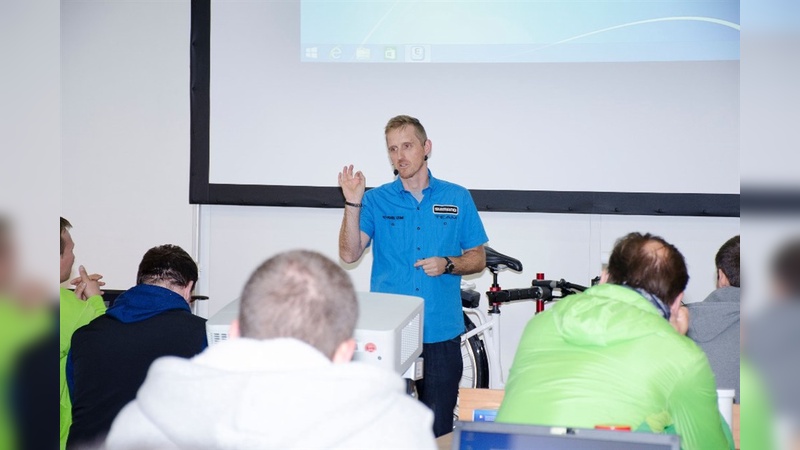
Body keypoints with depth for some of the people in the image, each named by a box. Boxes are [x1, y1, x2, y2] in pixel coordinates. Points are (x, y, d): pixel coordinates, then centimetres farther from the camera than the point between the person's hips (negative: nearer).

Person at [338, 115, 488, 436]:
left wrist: (447, 264, -10)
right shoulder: (376, 200, 5)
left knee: (438, 428, 4)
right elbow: (349, 254, -6)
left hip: (441, 334, 0)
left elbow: (478, 259, 9)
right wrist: (352, 204, -16)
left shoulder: (457, 198, 6)